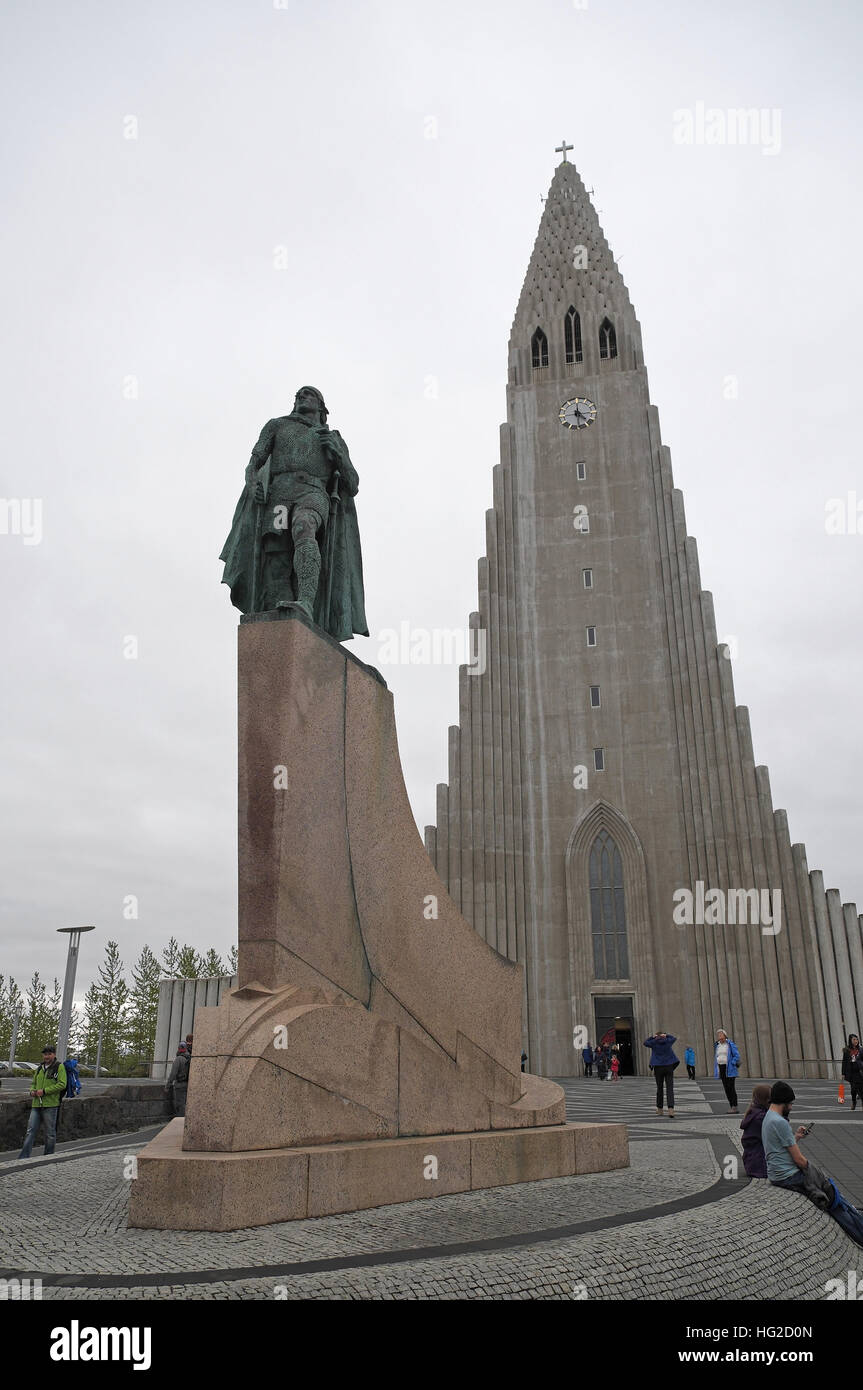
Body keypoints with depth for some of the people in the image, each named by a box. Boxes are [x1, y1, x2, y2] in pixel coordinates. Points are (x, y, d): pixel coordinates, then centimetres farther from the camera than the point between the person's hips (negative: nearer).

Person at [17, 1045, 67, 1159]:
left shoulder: (59, 1067, -4)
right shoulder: (40, 1068, 16)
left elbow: (62, 1084, -12)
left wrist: (44, 1091, -16)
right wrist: (32, 1091, 4)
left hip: (50, 1105, -5)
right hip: (36, 1104, 5)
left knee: (49, 1133, 4)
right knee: (30, 1131, 0)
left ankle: (48, 1157, 16)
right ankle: (23, 1157, 2)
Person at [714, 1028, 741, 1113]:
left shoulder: (730, 1044, -7)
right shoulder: (717, 1045, 12)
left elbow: (737, 1056, -9)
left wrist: (731, 1064, -15)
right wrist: (716, 1069, 10)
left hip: (729, 1069, -6)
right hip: (721, 1068, 6)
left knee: (731, 1087, -8)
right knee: (726, 1088, 6)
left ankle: (735, 1107, -5)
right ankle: (731, 1106, 11)